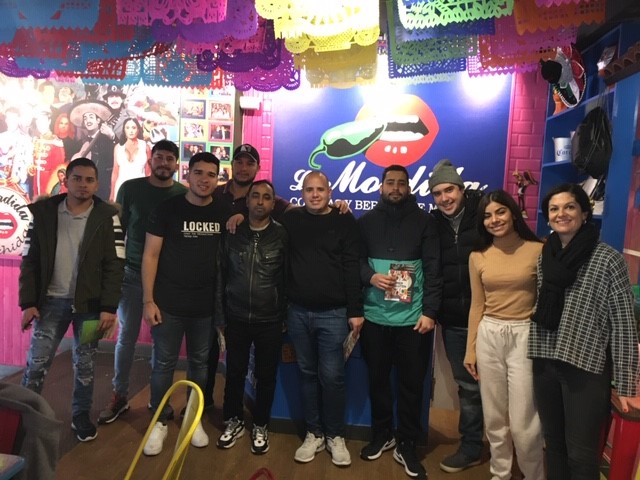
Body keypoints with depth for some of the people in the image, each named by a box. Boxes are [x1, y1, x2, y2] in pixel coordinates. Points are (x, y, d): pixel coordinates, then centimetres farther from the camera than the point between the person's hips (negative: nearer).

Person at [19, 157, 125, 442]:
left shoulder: (107, 217, -5)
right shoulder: (43, 212, 0)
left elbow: (115, 264, -7)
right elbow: (29, 261, 3)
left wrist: (109, 307, -12)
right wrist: (28, 302, -2)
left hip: (89, 303, -1)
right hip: (51, 300, 1)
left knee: (85, 364, 10)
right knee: (36, 363, 5)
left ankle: (81, 416, 28)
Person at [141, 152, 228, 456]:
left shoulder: (222, 213, 2)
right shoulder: (168, 208, -6)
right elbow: (150, 255, -6)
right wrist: (148, 300, -10)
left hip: (206, 305, 3)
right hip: (168, 303, -2)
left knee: (199, 363, 14)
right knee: (163, 363, 7)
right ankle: (160, 421, 25)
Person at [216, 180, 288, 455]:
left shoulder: (282, 235, -5)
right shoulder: (233, 234, 1)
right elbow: (223, 274, 6)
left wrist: (284, 312, -1)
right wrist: (222, 313, 8)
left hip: (270, 320, -1)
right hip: (236, 318, 2)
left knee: (266, 375, 11)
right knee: (234, 372, 13)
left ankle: (260, 426, 31)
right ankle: (234, 421, 35)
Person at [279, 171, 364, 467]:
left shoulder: (344, 221, -1)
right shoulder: (291, 219, 6)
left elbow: (352, 268, -5)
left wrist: (356, 311, -8)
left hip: (333, 313, -3)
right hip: (298, 312, 3)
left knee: (332, 376, 2)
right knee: (307, 373, 12)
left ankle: (335, 436, 22)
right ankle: (313, 434, 28)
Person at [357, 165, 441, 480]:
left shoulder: (424, 221, 2)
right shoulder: (367, 221, 8)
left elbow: (433, 269, -3)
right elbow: (354, 260, 7)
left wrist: (430, 311, -9)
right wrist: (370, 277, -14)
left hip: (413, 317, -1)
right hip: (375, 316, 2)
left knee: (412, 383, 6)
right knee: (377, 378, 14)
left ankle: (407, 446, 23)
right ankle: (382, 435, 34)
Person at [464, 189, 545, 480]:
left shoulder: (538, 250, -6)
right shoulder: (478, 256, 3)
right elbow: (477, 306, 8)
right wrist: (470, 349, 8)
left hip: (525, 337, -3)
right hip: (489, 337, 3)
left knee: (523, 422, 1)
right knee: (494, 417, 14)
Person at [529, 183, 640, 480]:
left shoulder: (608, 259, -9)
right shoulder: (544, 257, 6)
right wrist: (534, 357, 13)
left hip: (586, 368, -4)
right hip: (545, 364, 5)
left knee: (580, 454, 6)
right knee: (553, 444, 17)